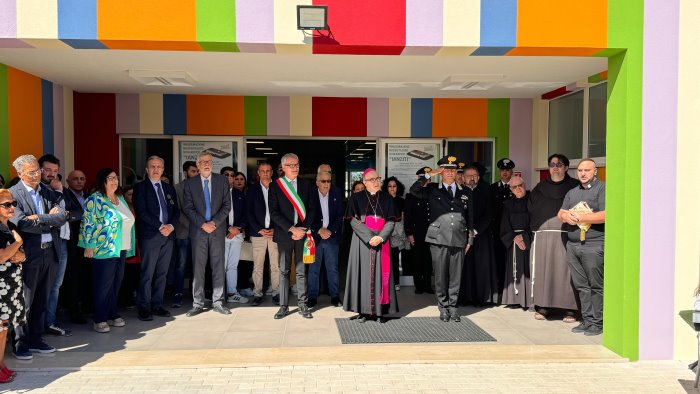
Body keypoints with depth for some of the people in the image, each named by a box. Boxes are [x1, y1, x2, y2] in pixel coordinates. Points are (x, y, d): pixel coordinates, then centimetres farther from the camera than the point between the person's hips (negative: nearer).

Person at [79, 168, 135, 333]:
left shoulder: (120, 198, 14)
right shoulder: (95, 199, -8)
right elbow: (88, 222, -12)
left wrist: (129, 247, 19)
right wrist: (89, 246, -16)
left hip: (121, 249, 7)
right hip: (105, 249, -7)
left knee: (116, 283, 11)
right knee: (103, 285, -1)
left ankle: (113, 314, 22)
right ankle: (99, 319, 8)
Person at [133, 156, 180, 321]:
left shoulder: (169, 188, 17)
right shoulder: (140, 187, 1)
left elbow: (176, 211, 13)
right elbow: (141, 212, -8)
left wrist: (170, 226, -6)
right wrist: (160, 227, -13)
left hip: (168, 234, 5)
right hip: (149, 235, -5)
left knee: (162, 273, 7)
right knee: (147, 274, -5)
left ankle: (157, 305, 15)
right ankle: (144, 307, 3)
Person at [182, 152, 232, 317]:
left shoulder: (221, 180, 6)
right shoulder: (190, 183, 4)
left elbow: (227, 205, 2)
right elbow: (187, 208, 0)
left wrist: (215, 222, -10)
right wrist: (202, 224, -11)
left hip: (217, 229, 1)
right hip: (198, 230, -1)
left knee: (218, 267, 4)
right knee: (197, 268, 1)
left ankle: (218, 302, 11)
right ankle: (197, 304, 9)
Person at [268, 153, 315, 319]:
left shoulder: (305, 185, 8)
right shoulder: (275, 185, 1)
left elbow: (311, 209, 7)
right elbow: (274, 212, -6)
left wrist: (303, 229, -7)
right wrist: (292, 229, -13)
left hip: (302, 233, 1)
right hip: (284, 234, -1)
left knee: (301, 271, 5)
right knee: (284, 271, 6)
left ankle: (303, 305, 11)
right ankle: (283, 306, 13)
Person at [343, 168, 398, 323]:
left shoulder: (387, 198, 9)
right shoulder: (356, 198, 3)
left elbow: (391, 221, 3)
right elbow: (354, 221, -6)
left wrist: (380, 237, -13)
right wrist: (369, 238, -16)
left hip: (381, 241, 2)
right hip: (362, 242, -2)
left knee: (380, 274, 1)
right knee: (363, 274, -1)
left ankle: (380, 310, 6)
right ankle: (363, 310, 4)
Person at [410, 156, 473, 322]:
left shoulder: (466, 192, 13)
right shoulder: (432, 191, 6)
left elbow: (470, 217, 14)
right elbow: (413, 190, -10)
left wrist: (470, 238, 11)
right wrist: (429, 175, -13)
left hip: (459, 240, 2)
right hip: (439, 239, -2)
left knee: (456, 276, 6)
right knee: (441, 275, 4)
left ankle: (453, 306, 19)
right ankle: (443, 307, 17)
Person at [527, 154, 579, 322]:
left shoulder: (575, 186, 7)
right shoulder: (540, 188, 16)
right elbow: (530, 209, 13)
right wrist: (535, 228, 1)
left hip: (565, 236, -3)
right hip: (542, 236, 3)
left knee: (565, 269, -6)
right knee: (543, 269, 1)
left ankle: (569, 309, 0)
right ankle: (543, 306, 7)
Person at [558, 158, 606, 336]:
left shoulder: (602, 189, -2)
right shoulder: (572, 193, 21)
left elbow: (605, 215, -14)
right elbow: (560, 213, 18)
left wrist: (579, 217, -11)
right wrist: (565, 216, -5)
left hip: (593, 246, -7)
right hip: (573, 245, 7)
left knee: (596, 286, -2)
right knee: (581, 285, 9)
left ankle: (597, 323, 6)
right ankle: (587, 320, 16)